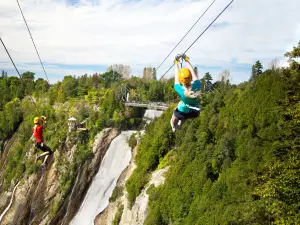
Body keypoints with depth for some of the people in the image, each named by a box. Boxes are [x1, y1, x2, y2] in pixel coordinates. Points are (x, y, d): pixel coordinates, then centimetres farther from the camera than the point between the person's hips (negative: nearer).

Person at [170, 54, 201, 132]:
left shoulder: (180, 90, -35)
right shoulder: (197, 86, -31)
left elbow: (176, 76, -19)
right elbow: (193, 72, -15)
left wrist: (176, 62, -6)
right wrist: (186, 60, -3)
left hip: (182, 113, -2)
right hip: (195, 112, 2)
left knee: (174, 119, 33)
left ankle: (173, 127, 65)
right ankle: (180, 125, 60)